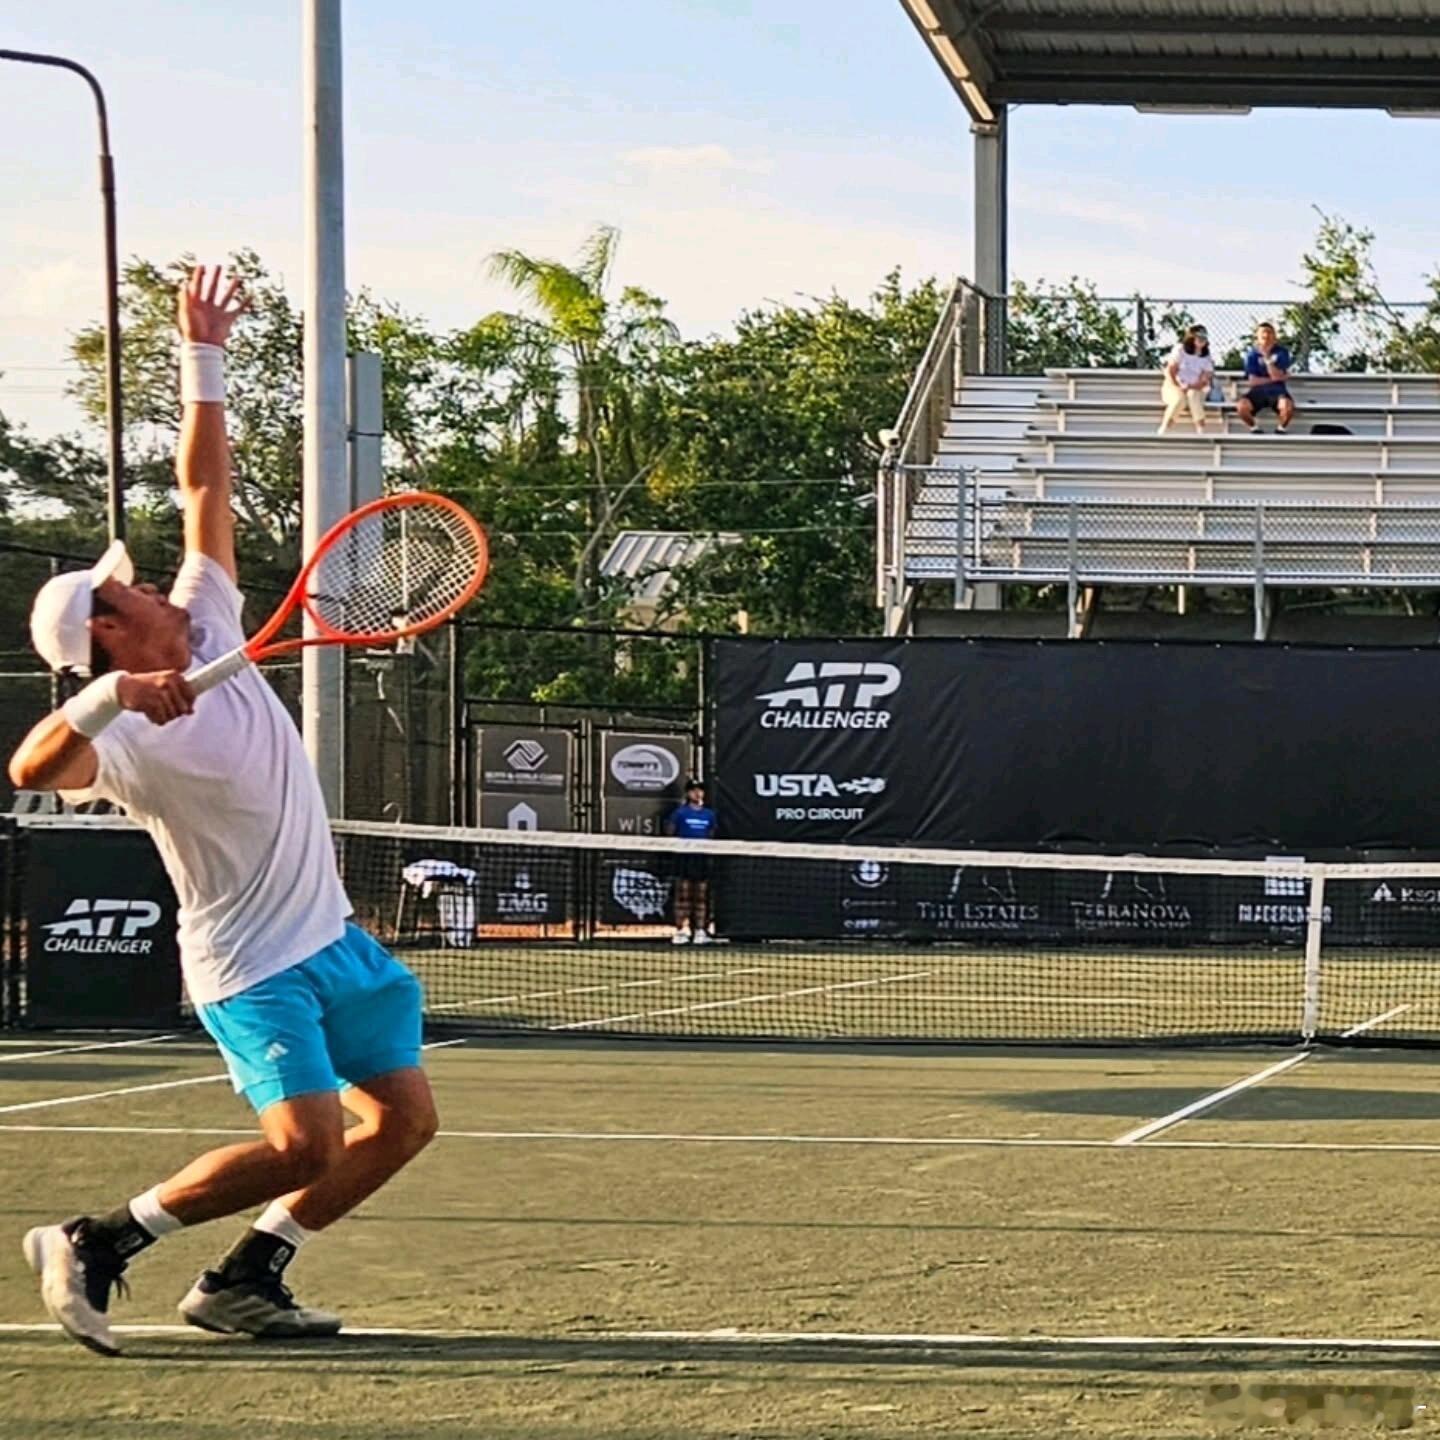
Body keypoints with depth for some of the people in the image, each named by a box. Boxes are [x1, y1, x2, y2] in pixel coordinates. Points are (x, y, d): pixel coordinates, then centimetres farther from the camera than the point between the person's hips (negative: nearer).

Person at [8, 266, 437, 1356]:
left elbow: (206, 489, 9)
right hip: (253, 965, -9)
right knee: (303, 1145, -19)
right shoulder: (130, 737, -20)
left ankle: (244, 1280, 13)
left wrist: (204, 364, 6)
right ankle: (94, 1246, -5)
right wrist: (111, 696, -50)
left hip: (333, 937, 9)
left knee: (404, 1119, 7)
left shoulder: (207, 632, 1)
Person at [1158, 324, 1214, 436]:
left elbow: (1204, 381, -7)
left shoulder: (1206, 358, 2)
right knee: (1180, 399, -36)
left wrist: (1189, 387, -24)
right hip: (1173, 386, -2)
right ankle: (1163, 430, -27)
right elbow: (1170, 372, -8)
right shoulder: (1180, 350, -4)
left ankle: (1200, 431, -34)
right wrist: (1178, 386, -23)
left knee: (1193, 395, -35)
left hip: (1195, 389, 2)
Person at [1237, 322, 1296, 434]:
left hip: (1276, 391, -1)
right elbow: (1251, 381, -4)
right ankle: (1254, 429, 1)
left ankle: (1281, 429, -2)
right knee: (1241, 406, -31)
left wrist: (1267, 357, -20)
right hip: (1257, 391, 1)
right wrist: (1272, 379, -10)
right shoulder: (1252, 353, 3)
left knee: (1288, 406, -35)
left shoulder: (1281, 352, 0)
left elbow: (1277, 376, -13)